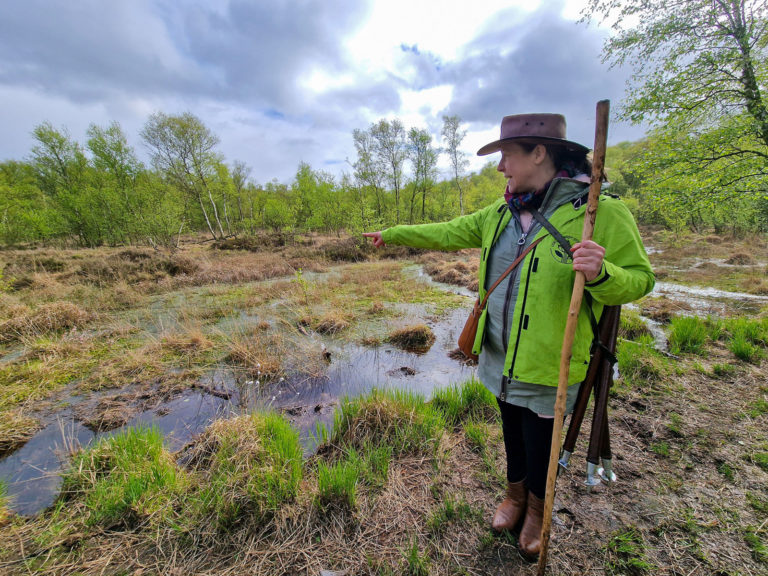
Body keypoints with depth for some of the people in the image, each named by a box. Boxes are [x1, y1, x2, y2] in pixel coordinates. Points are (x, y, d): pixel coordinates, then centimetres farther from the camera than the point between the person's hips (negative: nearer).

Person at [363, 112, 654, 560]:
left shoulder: (603, 213, -15)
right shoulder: (501, 214, 3)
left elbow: (639, 280, -10)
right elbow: (447, 233, 11)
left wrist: (601, 274, -33)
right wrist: (392, 234, 17)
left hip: (549, 364, -5)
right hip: (501, 357, 5)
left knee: (540, 442, 16)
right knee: (512, 431, 24)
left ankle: (537, 509, 48)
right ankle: (515, 494, 52)